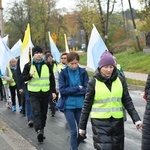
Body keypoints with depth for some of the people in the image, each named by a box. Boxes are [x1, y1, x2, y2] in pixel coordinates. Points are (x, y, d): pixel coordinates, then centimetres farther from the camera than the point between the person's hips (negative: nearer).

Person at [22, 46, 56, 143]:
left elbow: (52, 79, 9)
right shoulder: (28, 65, 0)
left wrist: (53, 91, 3)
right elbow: (23, 78, 1)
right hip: (34, 93, -2)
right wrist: (30, 75, -19)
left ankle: (42, 131, 24)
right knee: (36, 112, -17)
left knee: (43, 113, 10)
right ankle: (39, 131, -27)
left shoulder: (47, 65, 5)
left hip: (45, 93, 2)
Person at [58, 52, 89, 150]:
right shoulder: (63, 73, -3)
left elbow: (87, 89, -8)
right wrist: (77, 88, -13)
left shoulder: (83, 72, -1)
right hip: (68, 106, -2)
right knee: (73, 131, -2)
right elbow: (62, 90, -11)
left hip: (81, 105, 2)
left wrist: (71, 91, -13)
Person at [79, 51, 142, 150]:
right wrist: (82, 126, 2)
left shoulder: (120, 80, 0)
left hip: (117, 122, 3)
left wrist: (136, 118, -4)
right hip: (100, 122, -3)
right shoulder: (94, 82, -5)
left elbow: (127, 101, 5)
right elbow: (87, 105, 0)